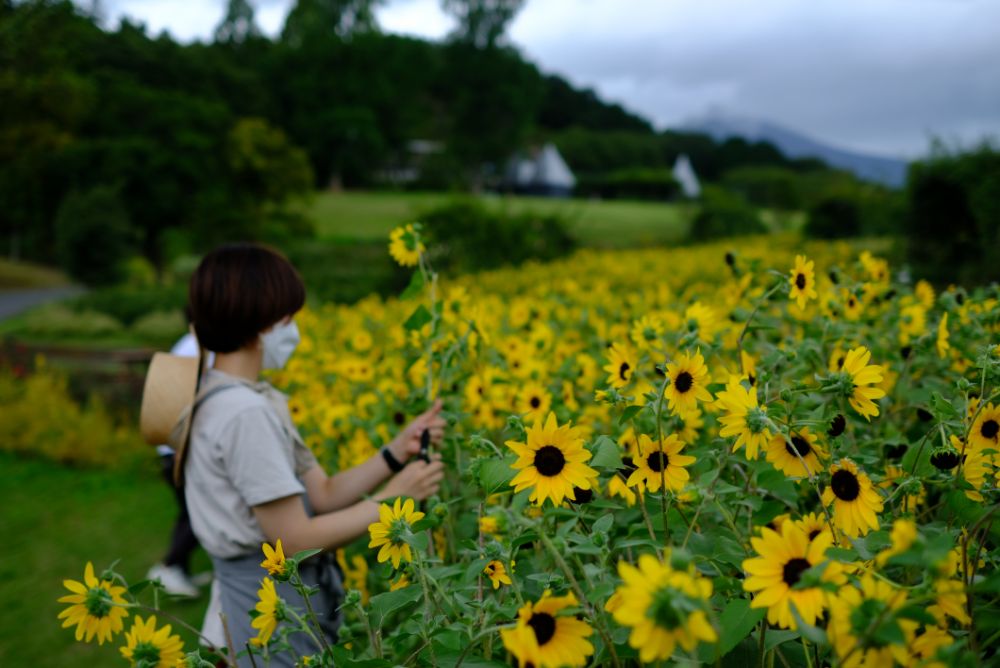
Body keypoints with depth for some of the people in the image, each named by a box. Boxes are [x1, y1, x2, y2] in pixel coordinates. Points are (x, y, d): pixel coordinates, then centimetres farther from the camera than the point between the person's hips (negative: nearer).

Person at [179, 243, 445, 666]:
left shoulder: (234, 396, 7)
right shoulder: (246, 412, -23)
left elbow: (323, 496, 4)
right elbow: (295, 540, -21)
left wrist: (398, 452, -4)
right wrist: (393, 499, -14)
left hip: (264, 590, 9)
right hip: (277, 601, -9)